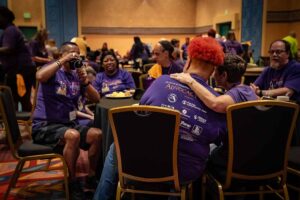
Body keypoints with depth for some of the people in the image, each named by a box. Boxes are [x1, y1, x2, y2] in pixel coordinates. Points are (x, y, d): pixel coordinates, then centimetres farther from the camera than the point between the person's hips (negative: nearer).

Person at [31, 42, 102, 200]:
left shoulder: (77, 75, 11)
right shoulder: (53, 71, -4)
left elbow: (96, 99, 6)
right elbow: (40, 76, -30)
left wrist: (85, 81, -11)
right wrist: (63, 61, -23)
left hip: (69, 123, 6)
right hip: (45, 125, -6)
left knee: (97, 134, -15)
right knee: (73, 136, -34)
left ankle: (91, 176, 4)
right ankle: (72, 183, -14)